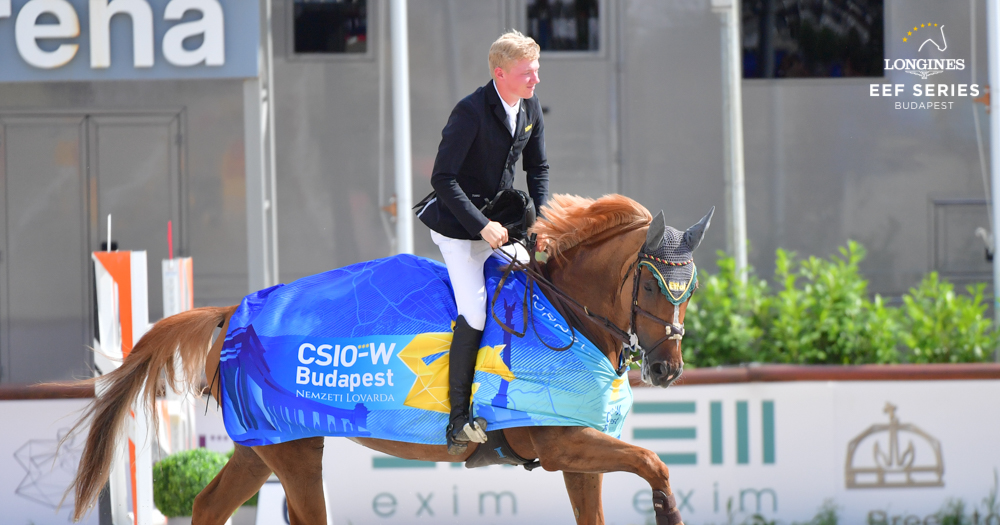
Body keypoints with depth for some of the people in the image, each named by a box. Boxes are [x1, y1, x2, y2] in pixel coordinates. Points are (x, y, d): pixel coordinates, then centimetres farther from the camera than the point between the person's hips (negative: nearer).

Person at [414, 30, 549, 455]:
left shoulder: (531, 108, 0)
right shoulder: (470, 112, -23)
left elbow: (538, 168, 14)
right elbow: (443, 178, -23)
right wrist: (482, 226, -27)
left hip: (501, 220, 8)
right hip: (458, 224, -8)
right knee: (475, 314, -17)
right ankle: (458, 419, -11)